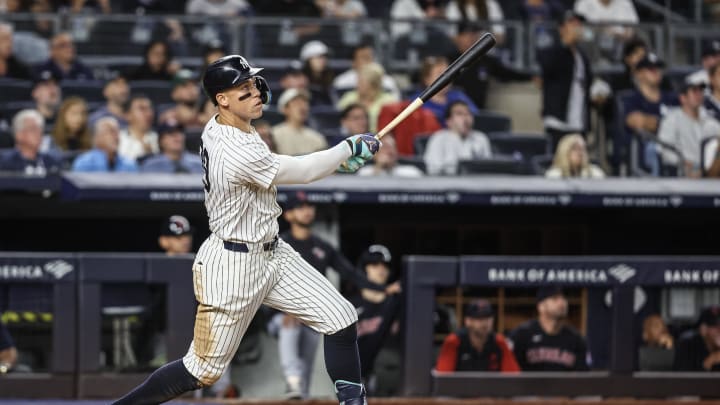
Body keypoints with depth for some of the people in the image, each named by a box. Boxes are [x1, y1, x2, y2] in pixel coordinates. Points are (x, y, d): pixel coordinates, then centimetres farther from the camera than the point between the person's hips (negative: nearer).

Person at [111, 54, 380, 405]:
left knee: (341, 321, 3)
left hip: (271, 252, 9)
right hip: (234, 265, -9)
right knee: (203, 371, -1)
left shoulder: (218, 128, 0)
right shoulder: (239, 155, -28)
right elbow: (303, 172, -17)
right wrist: (350, 147, -3)